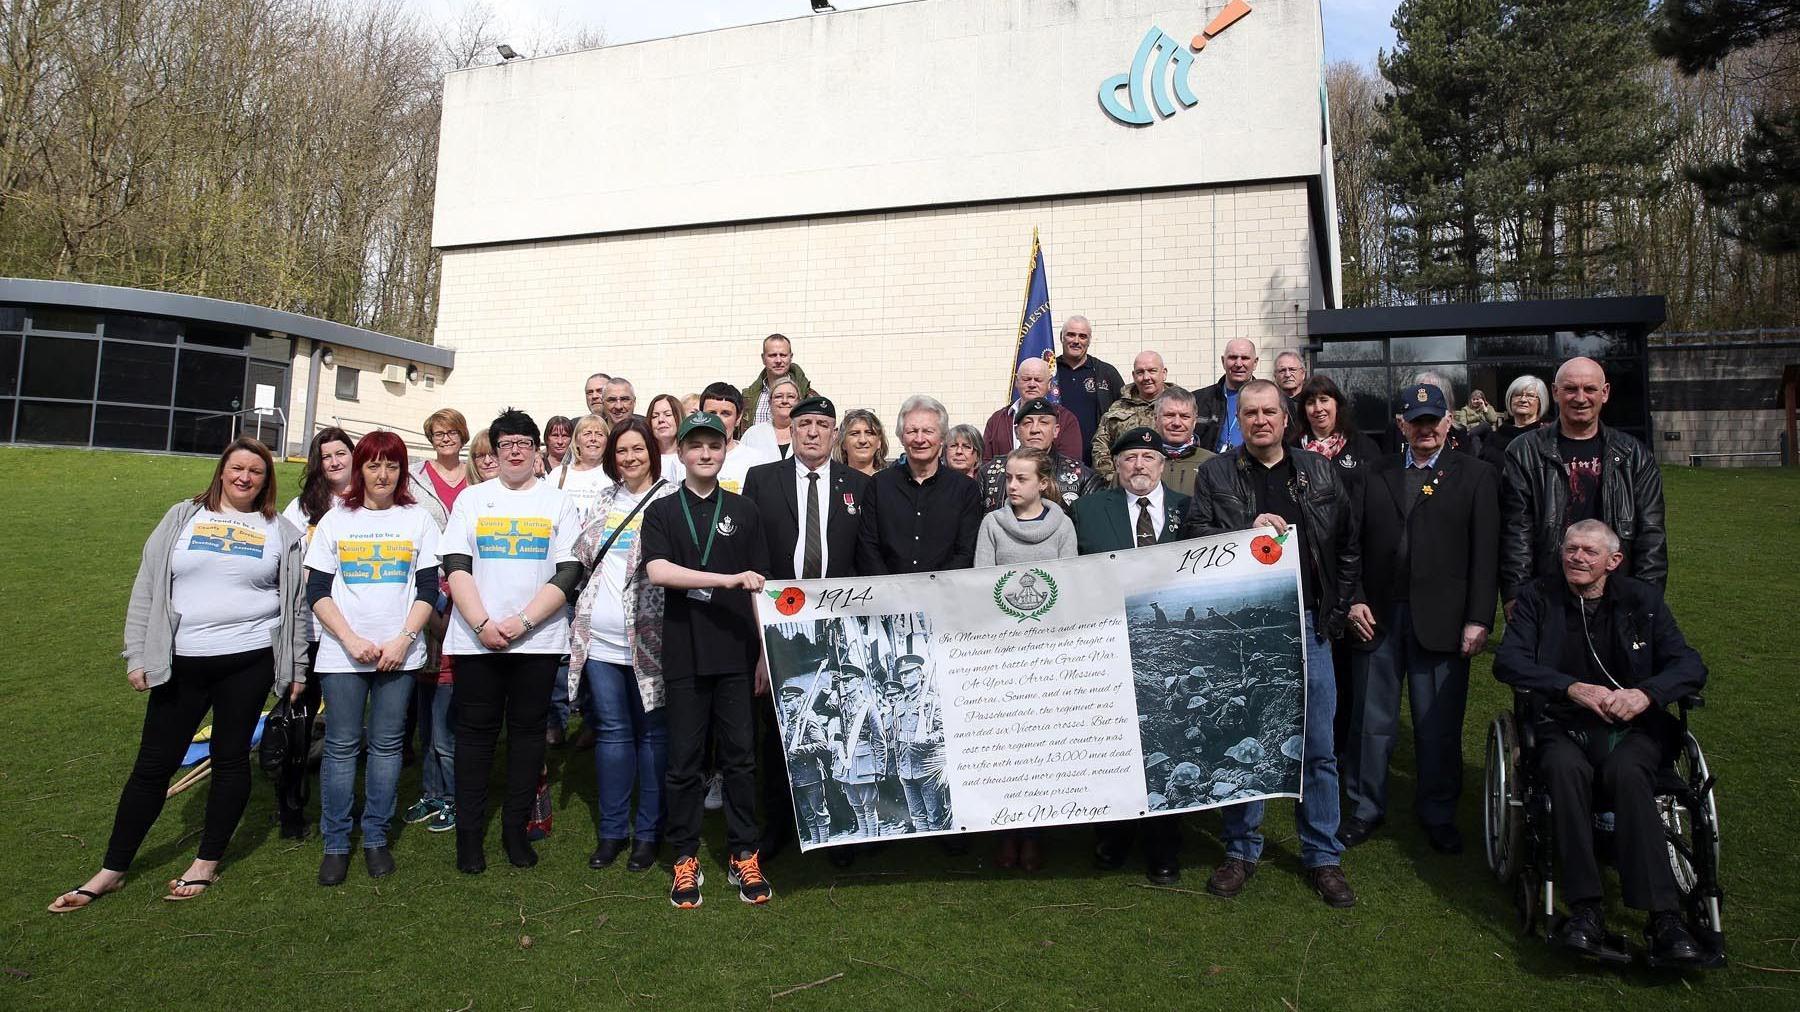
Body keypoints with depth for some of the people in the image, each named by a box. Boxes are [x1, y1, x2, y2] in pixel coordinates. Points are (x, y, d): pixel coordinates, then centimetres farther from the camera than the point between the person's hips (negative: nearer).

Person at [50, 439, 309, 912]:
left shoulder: (281, 532, 5)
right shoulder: (183, 518, 7)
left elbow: (298, 603, 7)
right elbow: (147, 588, 7)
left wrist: (296, 670, 5)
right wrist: (137, 656, 2)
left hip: (248, 661, -1)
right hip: (181, 663, 1)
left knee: (230, 759, 7)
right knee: (153, 764, 6)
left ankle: (207, 863, 21)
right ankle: (112, 870, 19)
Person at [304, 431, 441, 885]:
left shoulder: (418, 519, 5)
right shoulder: (336, 520, 6)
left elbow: (429, 589, 2)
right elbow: (317, 591, 2)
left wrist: (403, 639, -11)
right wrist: (352, 640, -10)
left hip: (400, 654, 0)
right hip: (342, 654, 0)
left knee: (387, 745, 5)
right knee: (341, 746, 3)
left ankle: (376, 838, 17)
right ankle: (335, 843, 15)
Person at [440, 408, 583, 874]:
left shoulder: (558, 502, 6)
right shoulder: (472, 499, 10)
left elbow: (568, 573, -3)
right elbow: (456, 568, 1)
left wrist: (521, 621, -13)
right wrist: (483, 624, -12)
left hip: (538, 640, 0)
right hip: (476, 638, 1)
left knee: (528, 731, 5)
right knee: (475, 732, 4)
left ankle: (516, 829, 17)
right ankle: (469, 832, 15)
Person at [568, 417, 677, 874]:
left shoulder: (671, 499, -2)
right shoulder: (604, 499, 14)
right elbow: (582, 554, 21)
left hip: (650, 635, -4)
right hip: (600, 635, 5)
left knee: (652, 732, 4)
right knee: (612, 731, 11)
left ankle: (648, 831, 16)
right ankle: (612, 830, 21)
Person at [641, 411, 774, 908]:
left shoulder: (743, 510, 8)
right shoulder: (661, 512, 5)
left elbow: (758, 586, 8)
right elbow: (658, 571, -12)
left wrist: (765, 649, 3)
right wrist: (727, 578, -20)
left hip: (735, 651, 1)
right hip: (684, 654, -1)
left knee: (740, 755, 6)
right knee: (684, 759, 6)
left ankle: (743, 856, 17)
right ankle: (685, 858, 18)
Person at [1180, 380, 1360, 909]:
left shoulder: (1320, 473, 10)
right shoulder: (1215, 475, 3)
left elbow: (1348, 547, 13)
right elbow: (1193, 534, -6)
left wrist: (1336, 610, 7)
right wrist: (1248, 530, -19)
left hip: (1307, 626, 2)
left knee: (1317, 749, 6)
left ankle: (1323, 856, 21)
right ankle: (1241, 850, 23)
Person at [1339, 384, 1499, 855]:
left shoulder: (1475, 476, 5)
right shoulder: (1376, 475, 10)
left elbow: (1485, 552, -1)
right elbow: (1355, 545, 8)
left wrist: (1479, 619, -7)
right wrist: (1355, 600, -2)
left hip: (1441, 620, -1)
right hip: (1378, 617, 2)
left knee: (1439, 725, 7)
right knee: (1371, 722, 8)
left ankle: (1438, 814, 24)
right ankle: (1365, 808, 23)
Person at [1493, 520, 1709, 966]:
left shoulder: (1643, 599, 10)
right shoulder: (1537, 597, 8)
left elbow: (1691, 666, 1)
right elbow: (1507, 661, -5)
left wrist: (1646, 693, -20)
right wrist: (1574, 688, -20)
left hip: (1633, 727, 1)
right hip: (1564, 726, 0)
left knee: (1626, 771, -34)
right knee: (1566, 767, -34)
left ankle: (1663, 916, -33)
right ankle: (1586, 909, -32)